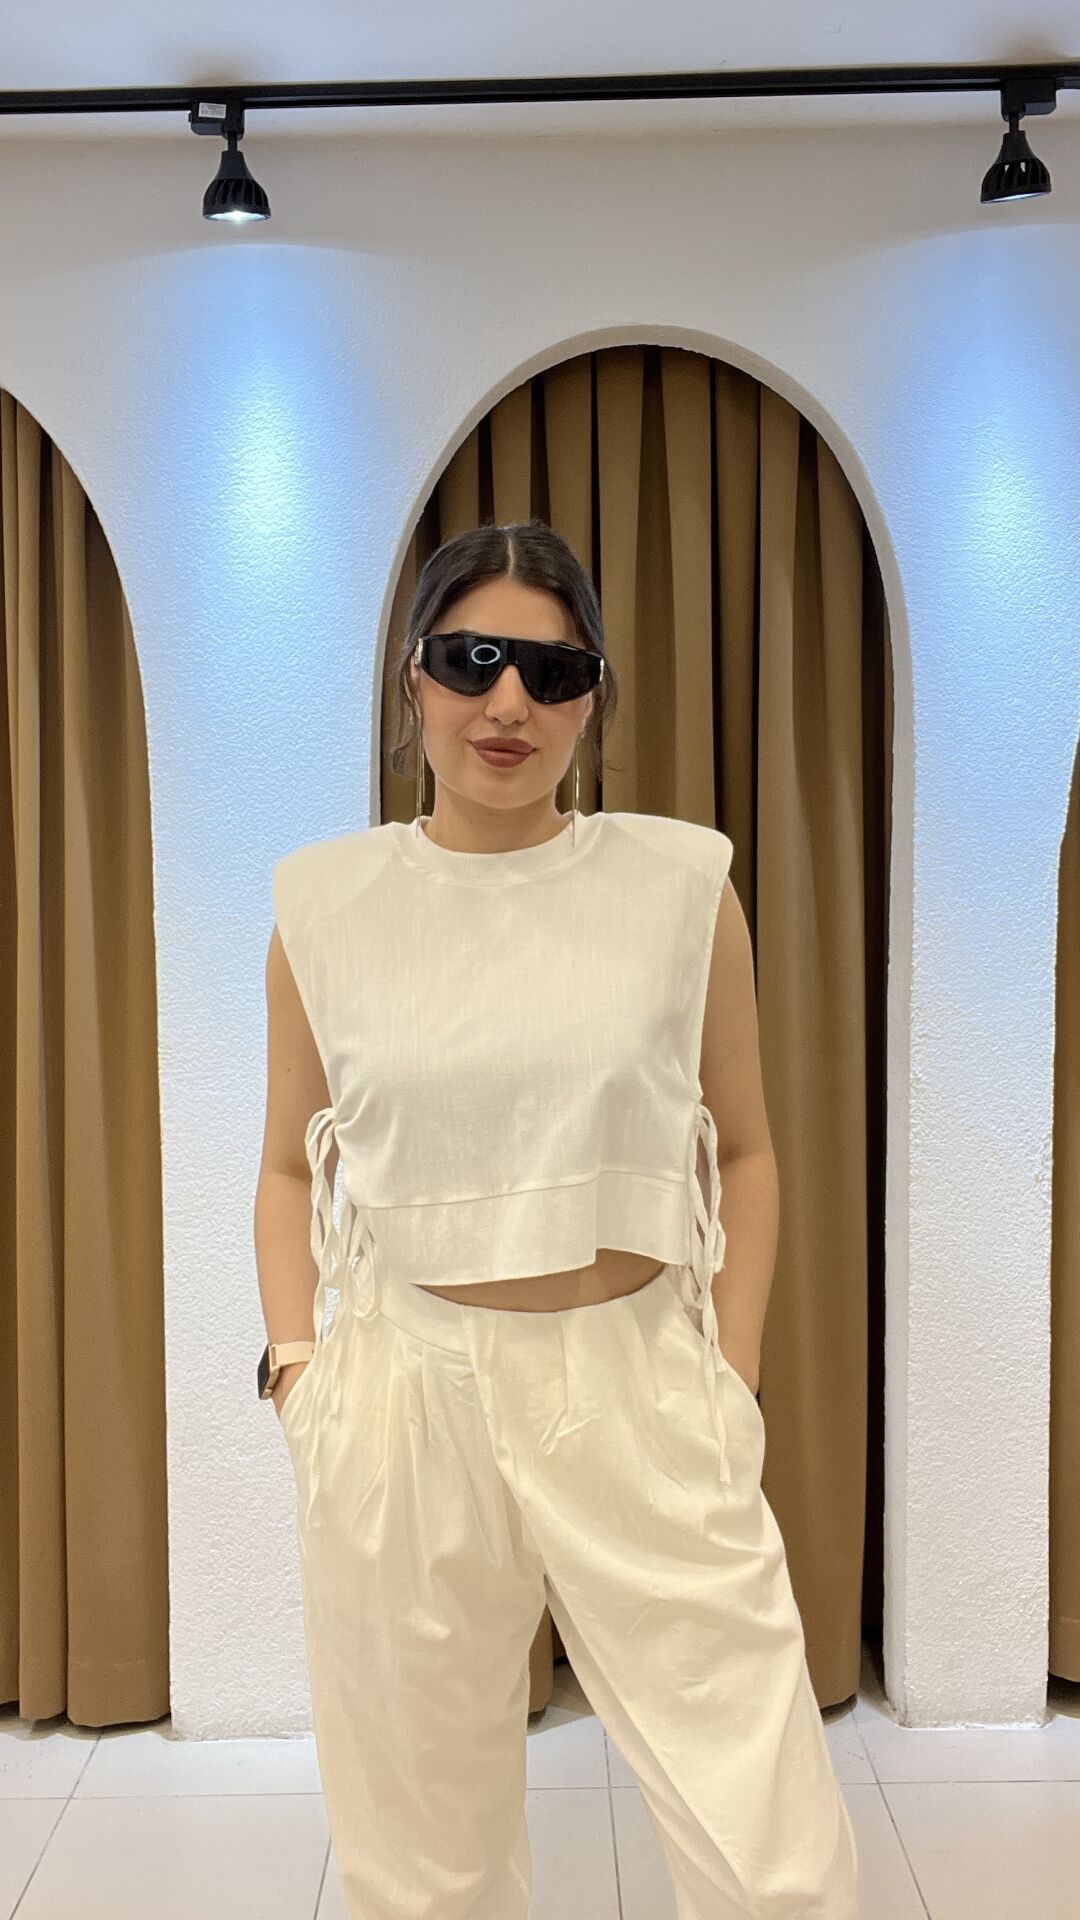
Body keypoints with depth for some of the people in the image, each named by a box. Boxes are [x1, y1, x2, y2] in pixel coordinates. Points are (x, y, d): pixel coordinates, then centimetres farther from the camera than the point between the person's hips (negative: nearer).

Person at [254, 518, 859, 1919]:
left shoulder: (682, 881, -1)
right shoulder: (327, 902, 2)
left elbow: (743, 1146, 9)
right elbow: (291, 1167, 12)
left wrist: (734, 1366, 1)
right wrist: (292, 1363, 0)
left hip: (639, 1386, 0)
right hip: (404, 1390, 1)